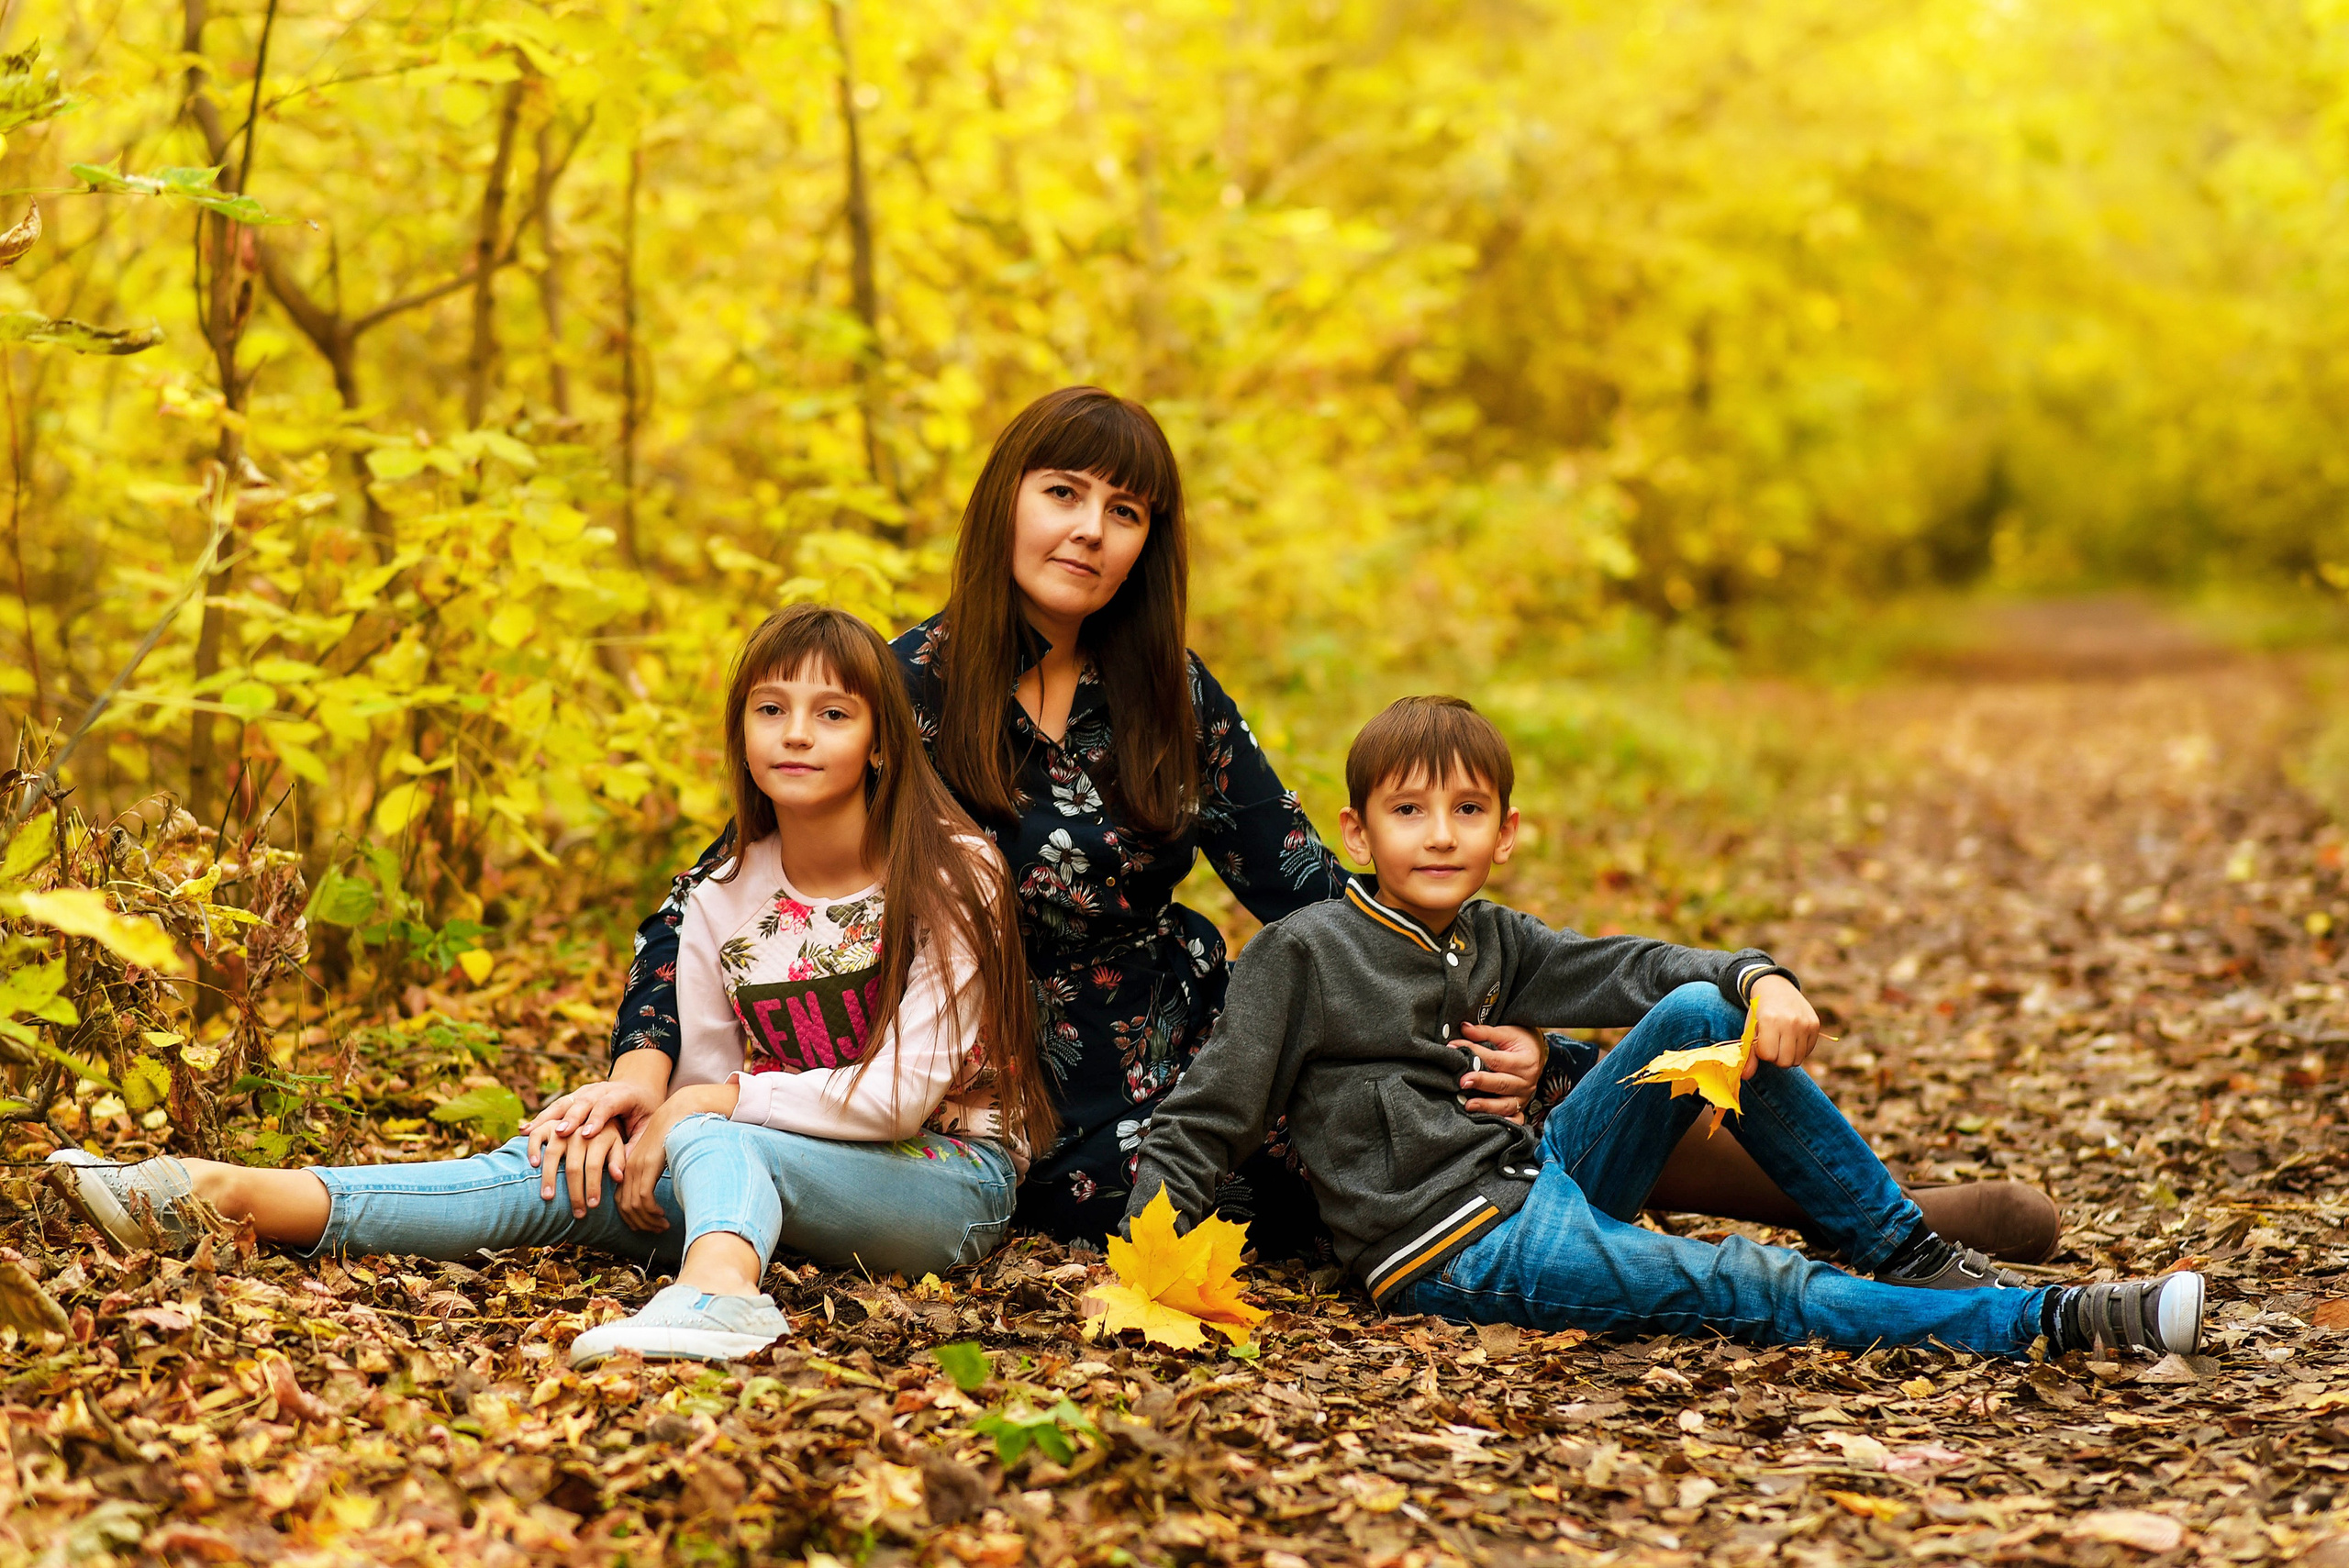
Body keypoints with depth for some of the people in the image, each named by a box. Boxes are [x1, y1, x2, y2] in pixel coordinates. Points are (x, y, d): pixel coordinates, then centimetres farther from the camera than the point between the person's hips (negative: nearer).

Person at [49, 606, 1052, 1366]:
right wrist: (631, 1108, -17)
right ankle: (232, 1197, -28)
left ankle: (715, 1290, -69)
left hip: (950, 1183, -5)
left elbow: (904, 1092, -15)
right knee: (567, 1174, -18)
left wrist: (716, 1103, -13)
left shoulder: (949, 877, -8)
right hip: (762, 1175, 5)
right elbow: (703, 1077, 6)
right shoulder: (722, 903, 7)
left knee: (709, 1141, -33)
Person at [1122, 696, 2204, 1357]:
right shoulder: (1304, 955, -7)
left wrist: (1759, 981, -10)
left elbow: (1632, 969, 11)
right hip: (1457, 1253, -7)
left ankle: (1907, 1254, -4)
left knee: (1700, 1012, -8)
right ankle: (2048, 1324, -19)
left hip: (1539, 1177, 7)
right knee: (1755, 1293, -19)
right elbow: (1207, 1121, -7)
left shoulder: (1490, 943, 12)